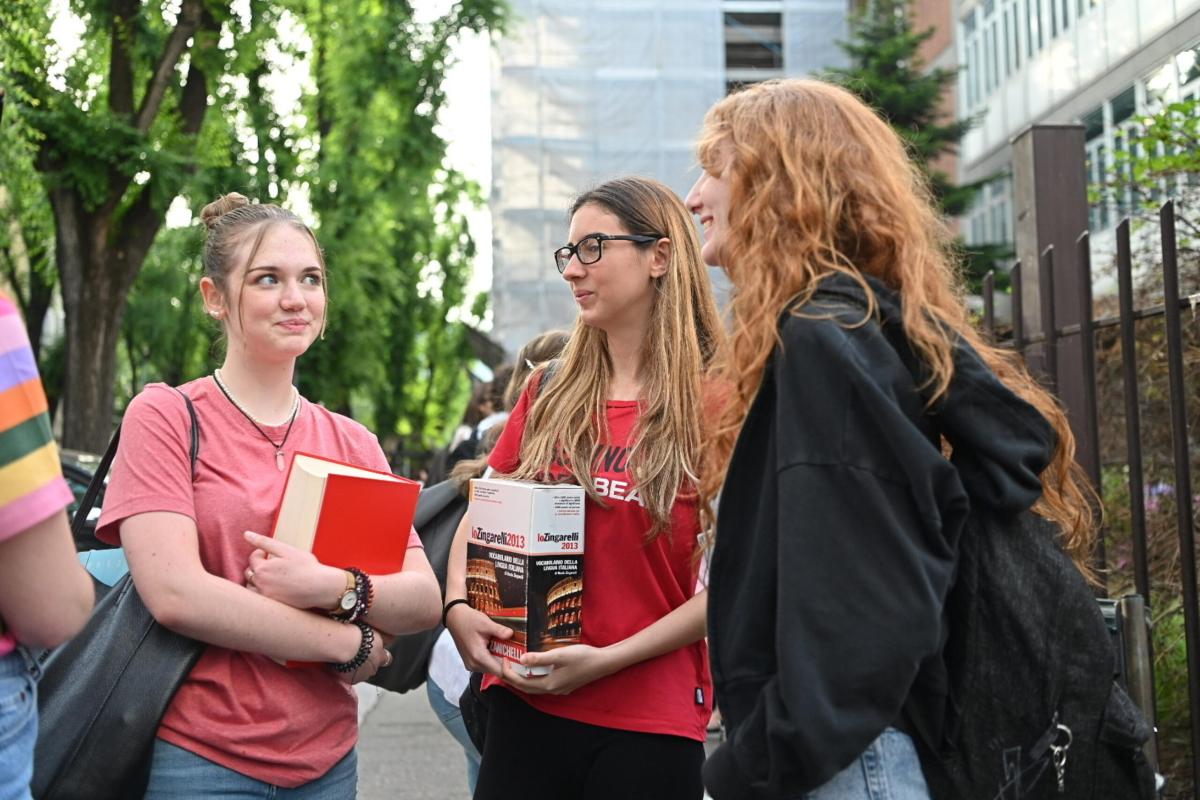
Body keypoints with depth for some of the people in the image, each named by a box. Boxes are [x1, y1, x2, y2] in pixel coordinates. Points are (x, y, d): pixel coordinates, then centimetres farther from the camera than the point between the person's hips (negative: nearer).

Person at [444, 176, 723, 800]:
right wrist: (458, 608, -5)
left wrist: (608, 659, -16)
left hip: (650, 724, -4)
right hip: (524, 707, 4)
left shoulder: (712, 403, -6)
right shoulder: (550, 395, 8)